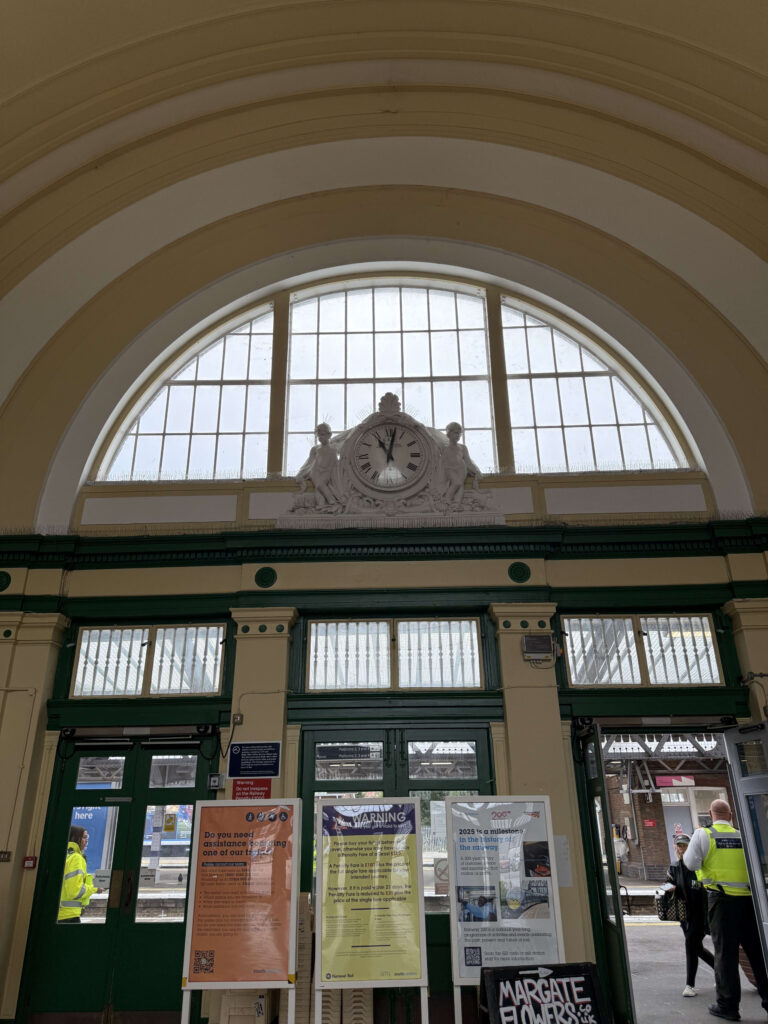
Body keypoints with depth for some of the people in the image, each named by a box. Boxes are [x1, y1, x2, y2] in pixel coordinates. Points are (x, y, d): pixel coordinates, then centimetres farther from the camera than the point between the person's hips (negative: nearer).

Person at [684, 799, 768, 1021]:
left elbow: (691, 863, -8)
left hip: (722, 898, -3)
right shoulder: (743, 835, 4)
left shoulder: (703, 835, -5)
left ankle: (727, 1005, 9)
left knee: (725, 951, 4)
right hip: (748, 897, 3)